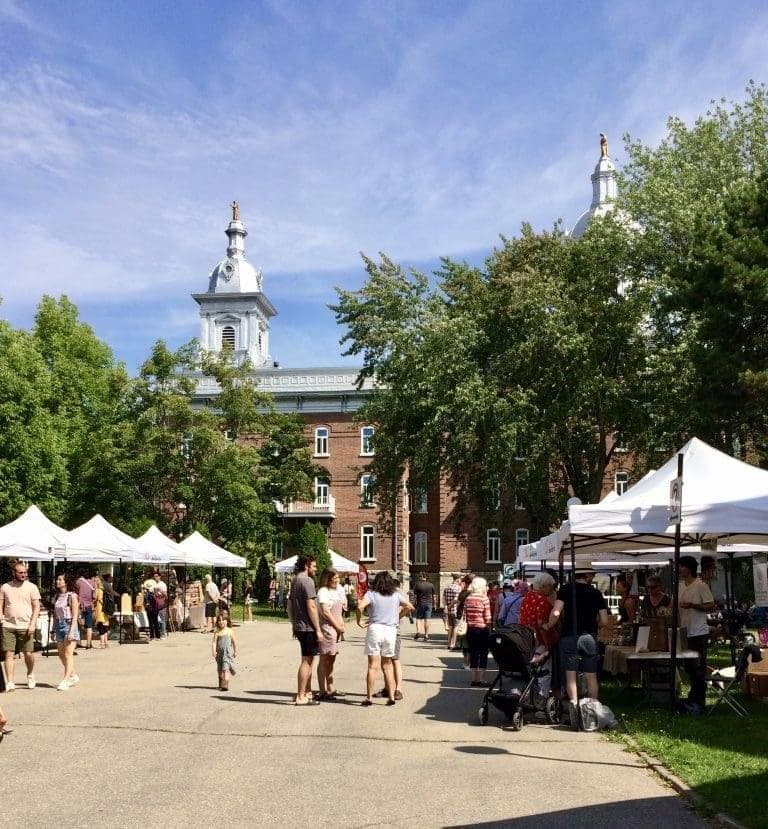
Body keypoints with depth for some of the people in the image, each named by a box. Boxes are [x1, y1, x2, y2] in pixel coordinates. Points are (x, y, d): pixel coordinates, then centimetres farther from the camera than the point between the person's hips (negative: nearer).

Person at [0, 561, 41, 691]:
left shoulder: (31, 587, 2)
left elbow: (36, 607, 1)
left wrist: (32, 624, -8)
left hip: (25, 626, -1)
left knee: (28, 653, 1)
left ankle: (30, 675, 27)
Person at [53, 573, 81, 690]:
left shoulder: (72, 596, -8)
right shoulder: (57, 596, 11)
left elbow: (75, 616, -12)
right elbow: (55, 614, 14)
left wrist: (71, 631, -19)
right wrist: (54, 629, 11)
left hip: (69, 625, -8)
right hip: (59, 626, 8)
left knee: (68, 654, -9)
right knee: (61, 654, 11)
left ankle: (65, 681, -12)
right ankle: (73, 676, 26)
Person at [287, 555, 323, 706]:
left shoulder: (295, 580, 14)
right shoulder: (307, 581, -16)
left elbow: (290, 605, 20)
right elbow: (311, 607, -20)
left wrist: (293, 625, 25)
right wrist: (318, 629, -17)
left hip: (299, 627, 10)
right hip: (308, 627, -10)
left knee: (308, 660, 18)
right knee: (306, 661, -4)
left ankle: (307, 693, 25)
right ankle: (300, 697, 0)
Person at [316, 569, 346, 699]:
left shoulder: (335, 591, 17)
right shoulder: (323, 592, -11)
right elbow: (325, 612, -17)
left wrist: (341, 624, 7)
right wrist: (338, 626, -12)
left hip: (336, 629, 9)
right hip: (326, 628, -9)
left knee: (331, 660, 15)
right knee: (324, 660, -4)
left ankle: (331, 689, 24)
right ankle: (323, 692, -1)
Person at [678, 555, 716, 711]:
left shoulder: (700, 586, -12)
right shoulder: (680, 586, 10)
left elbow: (711, 606, -14)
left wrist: (692, 605, -22)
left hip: (698, 633, -8)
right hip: (685, 632, 8)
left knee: (699, 668, -2)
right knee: (689, 667, 16)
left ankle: (699, 701, 5)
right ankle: (693, 697, 28)